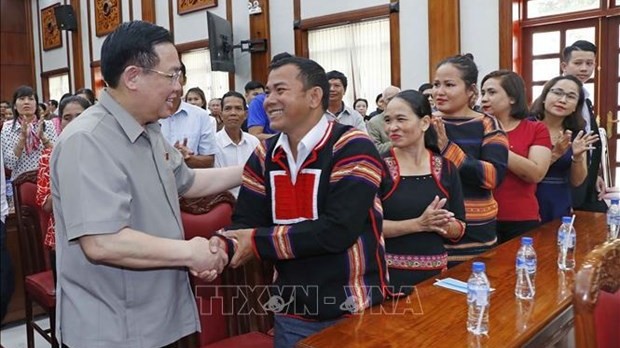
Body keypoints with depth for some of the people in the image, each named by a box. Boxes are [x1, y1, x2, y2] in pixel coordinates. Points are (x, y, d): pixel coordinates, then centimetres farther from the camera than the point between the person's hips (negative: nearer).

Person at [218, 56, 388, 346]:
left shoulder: (352, 148, -16)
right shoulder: (264, 155, 3)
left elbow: (338, 230, -25)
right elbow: (245, 223, 1)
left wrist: (259, 242, -20)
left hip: (355, 311, -5)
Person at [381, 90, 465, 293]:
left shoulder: (446, 168, 2)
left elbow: (460, 228, 5)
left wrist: (444, 225, -15)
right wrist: (418, 224, -21)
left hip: (434, 272, 3)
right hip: (390, 274, -3)